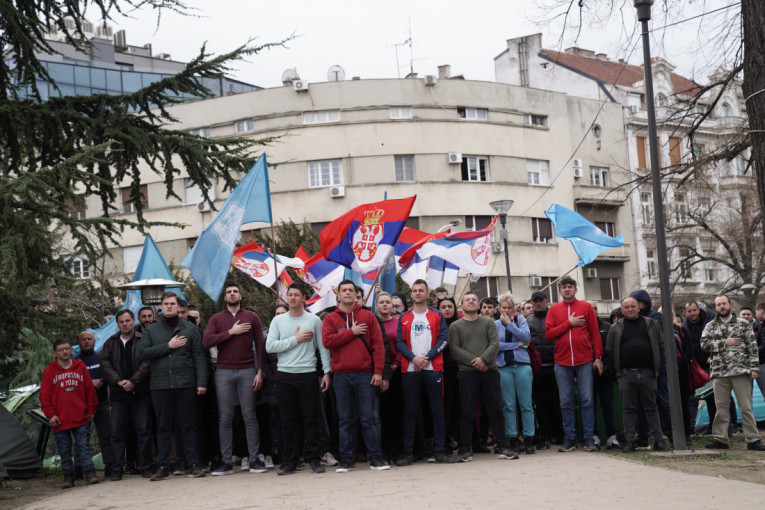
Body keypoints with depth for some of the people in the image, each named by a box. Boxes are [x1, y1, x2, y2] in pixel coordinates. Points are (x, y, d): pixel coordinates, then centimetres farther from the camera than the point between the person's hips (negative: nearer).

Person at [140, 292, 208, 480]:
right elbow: (143, 352, -2)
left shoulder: (190, 328, 8)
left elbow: (199, 356, 3)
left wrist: (202, 382, -6)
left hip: (185, 384, -1)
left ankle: (194, 464, 6)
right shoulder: (151, 330, 11)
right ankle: (162, 466, 10)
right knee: (163, 427, 5)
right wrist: (168, 346, -9)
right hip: (160, 385, 1)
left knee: (188, 425, 2)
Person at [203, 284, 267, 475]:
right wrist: (231, 332, -10)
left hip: (247, 371, -1)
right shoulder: (216, 319, 10)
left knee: (250, 416, 0)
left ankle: (255, 459, 3)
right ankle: (226, 462, 6)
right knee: (225, 418, 2)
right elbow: (207, 341, -5)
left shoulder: (251, 317, 9)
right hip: (223, 373, 1)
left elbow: (260, 344, 5)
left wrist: (260, 371, -3)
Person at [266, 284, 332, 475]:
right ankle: (290, 461, 11)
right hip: (284, 375, 1)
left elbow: (323, 348, 5)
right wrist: (295, 339, -7)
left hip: (307, 375, -1)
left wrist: (327, 372, -3)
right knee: (289, 421, 5)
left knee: (311, 419, 0)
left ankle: (314, 459, 7)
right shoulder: (278, 320, 8)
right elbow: (270, 346, -3)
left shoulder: (314, 320, 6)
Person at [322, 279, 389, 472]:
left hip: (365, 374, -1)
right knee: (345, 420, 5)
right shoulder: (330, 319, 9)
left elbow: (378, 345, 3)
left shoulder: (368, 316, 8)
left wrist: (378, 371, -6)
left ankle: (375, 458, 4)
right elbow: (327, 341, -7)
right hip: (341, 375, 1)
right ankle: (345, 459, 10)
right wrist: (351, 332, -8)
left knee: (368, 418, 0)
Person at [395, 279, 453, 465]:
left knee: (437, 410, 1)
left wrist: (427, 357, -10)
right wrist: (414, 358, -12)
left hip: (433, 369, 0)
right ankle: (408, 452, 4)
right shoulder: (404, 318, 11)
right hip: (410, 370, 1)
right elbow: (400, 342, 4)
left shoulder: (437, 316, 9)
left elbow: (443, 339, 1)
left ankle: (439, 450, 5)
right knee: (409, 411, 1)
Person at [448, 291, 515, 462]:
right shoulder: (456, 326, 8)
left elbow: (495, 343, 1)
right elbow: (455, 348, -3)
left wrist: (484, 359, -15)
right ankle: (464, 450, 6)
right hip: (467, 373, -1)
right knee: (466, 412, 0)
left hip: (490, 371, 1)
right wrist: (473, 361, -13)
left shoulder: (488, 322, 12)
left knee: (496, 410, 3)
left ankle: (503, 446, 9)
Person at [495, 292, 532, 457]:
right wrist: (516, 344, -7)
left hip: (522, 365, 0)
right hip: (504, 367, 0)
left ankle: (529, 439, 4)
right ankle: (512, 440, 6)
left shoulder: (520, 319, 10)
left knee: (526, 404, -1)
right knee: (508, 406, 1)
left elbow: (526, 337, -6)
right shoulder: (495, 324, 8)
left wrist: (509, 323, -6)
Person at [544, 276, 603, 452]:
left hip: (584, 361, -1)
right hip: (562, 362, 1)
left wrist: (598, 357, -1)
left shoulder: (586, 307, 6)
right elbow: (548, 333, -1)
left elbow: (595, 333, 5)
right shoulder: (553, 310, 9)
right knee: (566, 401, 4)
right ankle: (569, 438, 11)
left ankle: (589, 438, 3)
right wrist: (569, 323, -9)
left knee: (587, 400, -2)